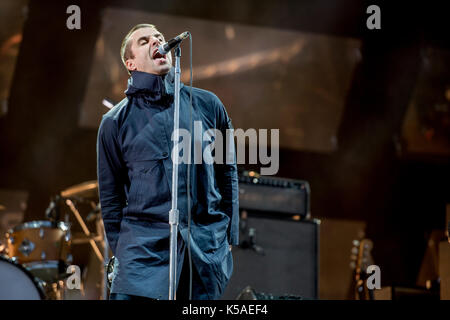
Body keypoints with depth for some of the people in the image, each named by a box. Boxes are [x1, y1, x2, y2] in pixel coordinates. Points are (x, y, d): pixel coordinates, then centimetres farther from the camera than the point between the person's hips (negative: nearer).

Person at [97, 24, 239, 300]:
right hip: (144, 243, -1)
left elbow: (228, 173, 14)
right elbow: (110, 197, 10)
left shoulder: (206, 105, 9)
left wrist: (229, 237, 9)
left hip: (207, 245, 2)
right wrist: (122, 255, 7)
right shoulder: (116, 122, 5)